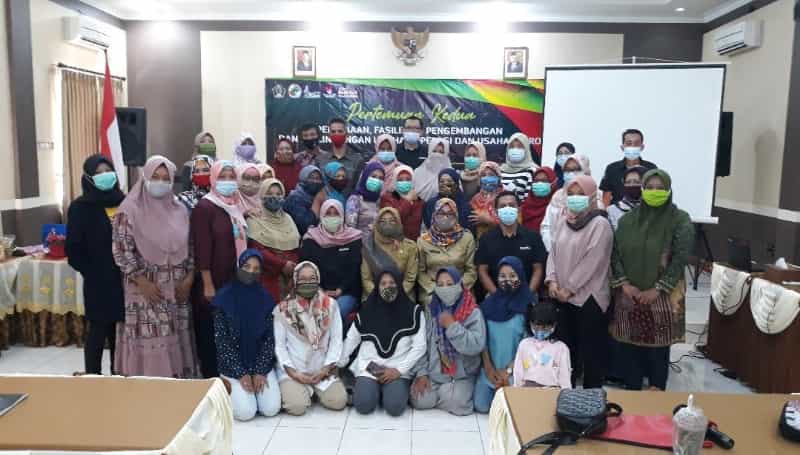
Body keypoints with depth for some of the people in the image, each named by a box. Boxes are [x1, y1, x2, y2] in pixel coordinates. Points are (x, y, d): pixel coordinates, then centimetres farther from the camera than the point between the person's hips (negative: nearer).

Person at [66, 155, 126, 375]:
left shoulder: (124, 202, 6)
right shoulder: (80, 207, -5)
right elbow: (73, 249, -6)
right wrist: (91, 272, -10)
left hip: (124, 279, 4)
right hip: (98, 282, -4)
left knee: (119, 331, 12)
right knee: (99, 331, 2)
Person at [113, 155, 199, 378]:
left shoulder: (180, 210, 8)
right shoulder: (130, 209, -6)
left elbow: (189, 247, 10)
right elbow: (122, 250, -10)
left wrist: (189, 279, -1)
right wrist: (143, 283, -13)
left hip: (177, 288, 4)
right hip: (145, 288, -4)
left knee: (177, 339, 8)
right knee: (148, 340, -3)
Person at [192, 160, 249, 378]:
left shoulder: (237, 206, 11)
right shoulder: (205, 207, -9)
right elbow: (202, 249, -15)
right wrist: (208, 285, -18)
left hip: (235, 281, 7)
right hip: (213, 282, -6)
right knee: (210, 334, 3)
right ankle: (211, 376, 14)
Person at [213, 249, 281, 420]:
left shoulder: (265, 299, 0)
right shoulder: (224, 298, -8)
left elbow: (269, 338, -1)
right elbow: (221, 340, -9)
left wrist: (260, 371, -11)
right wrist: (241, 373, -13)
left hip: (261, 363, 2)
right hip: (233, 366, -2)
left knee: (271, 409, -12)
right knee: (245, 412, -17)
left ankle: (259, 380, 17)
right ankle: (231, 389, 13)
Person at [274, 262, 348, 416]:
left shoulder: (330, 305, 1)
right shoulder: (282, 309, -3)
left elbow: (336, 340, 1)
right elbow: (279, 344, -1)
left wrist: (325, 369, -9)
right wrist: (292, 372, -11)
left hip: (322, 369, 2)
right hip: (292, 370, -2)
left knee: (338, 401, -17)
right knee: (297, 406, -24)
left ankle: (316, 389, 14)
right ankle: (290, 389, 10)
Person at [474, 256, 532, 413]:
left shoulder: (528, 305, -7)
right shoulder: (489, 303, 3)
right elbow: (483, 338, 3)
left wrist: (508, 370, -12)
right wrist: (488, 367, -7)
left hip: (516, 368, -3)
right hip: (491, 368, 3)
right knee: (481, 406, -5)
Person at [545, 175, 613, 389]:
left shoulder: (600, 224, -11)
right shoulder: (564, 221, 11)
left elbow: (592, 262, -17)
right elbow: (554, 251, 11)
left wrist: (570, 288, -15)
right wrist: (552, 280, -4)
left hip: (589, 297, -6)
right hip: (564, 297, 7)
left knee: (591, 350, 4)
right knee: (566, 346, 16)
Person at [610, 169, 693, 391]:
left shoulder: (680, 220, -4)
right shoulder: (628, 219, 7)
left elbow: (680, 259, -10)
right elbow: (615, 254, 5)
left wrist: (657, 290, -14)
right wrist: (624, 284, -7)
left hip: (663, 297, -3)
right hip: (629, 296, 3)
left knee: (658, 348, 3)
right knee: (630, 347, 8)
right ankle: (631, 392, 23)